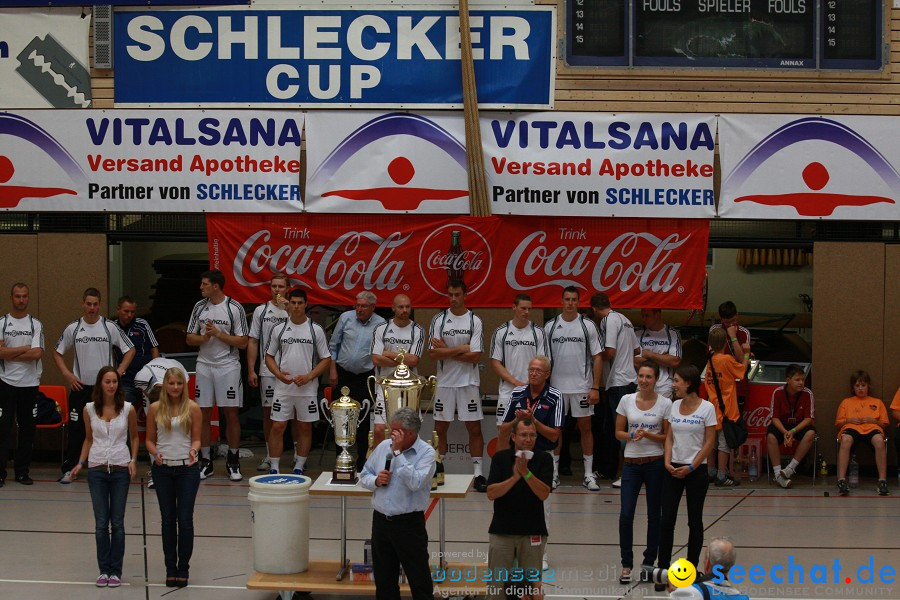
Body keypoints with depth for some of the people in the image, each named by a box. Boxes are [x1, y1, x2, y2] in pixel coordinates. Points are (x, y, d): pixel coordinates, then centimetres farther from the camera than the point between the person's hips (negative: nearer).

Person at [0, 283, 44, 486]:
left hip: (29, 383, 1)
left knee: (27, 428, 5)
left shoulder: (36, 324, 5)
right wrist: (25, 349, -8)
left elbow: (37, 353, -8)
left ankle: (22, 471, 12)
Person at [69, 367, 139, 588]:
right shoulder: (89, 409, 1)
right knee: (101, 523, 3)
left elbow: (134, 437, 9)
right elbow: (88, 439, 11)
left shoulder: (128, 409, -3)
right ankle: (104, 570, 11)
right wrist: (81, 462, 1)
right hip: (97, 469, 1)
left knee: (117, 522, 3)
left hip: (120, 469, -1)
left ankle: (116, 571, 10)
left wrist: (133, 460, -4)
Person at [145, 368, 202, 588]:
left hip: (187, 468, -1)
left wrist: (194, 450, -18)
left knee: (185, 519, -3)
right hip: (163, 469, 1)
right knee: (168, 519, 6)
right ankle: (170, 567, 14)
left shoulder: (193, 408, -1)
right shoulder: (155, 409, 3)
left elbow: (196, 438, 3)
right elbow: (149, 439, 8)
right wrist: (155, 453, -11)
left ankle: (183, 567, 8)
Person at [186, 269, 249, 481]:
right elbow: (190, 338, 10)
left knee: (231, 413, 0)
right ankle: (206, 461, 12)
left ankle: (233, 461, 9)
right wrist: (204, 338, -10)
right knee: (203, 413, 4)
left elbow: (243, 342, -8)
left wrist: (218, 334, -15)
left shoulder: (234, 308, -6)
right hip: (204, 365, 4)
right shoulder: (199, 307, 7)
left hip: (228, 366, -4)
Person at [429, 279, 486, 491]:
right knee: (440, 428, 7)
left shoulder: (475, 321, -3)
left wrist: (446, 350, -11)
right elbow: (433, 353, -7)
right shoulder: (438, 320, 1)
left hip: (469, 383, -2)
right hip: (444, 382, 2)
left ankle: (478, 473, 5)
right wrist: (460, 349, -14)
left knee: (474, 427, 0)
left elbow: (475, 356, -11)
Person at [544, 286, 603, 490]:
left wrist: (595, 388, -7)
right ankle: (554, 472, 14)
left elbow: (598, 357, -1)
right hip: (557, 386, 1)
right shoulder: (550, 326, 3)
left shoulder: (588, 326, -1)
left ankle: (589, 474, 10)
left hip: (582, 387, -1)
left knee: (585, 427, 3)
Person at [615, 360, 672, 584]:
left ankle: (649, 562, 20)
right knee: (626, 515, -7)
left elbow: (668, 437, 0)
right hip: (631, 463, 1)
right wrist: (632, 436, -13)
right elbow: (618, 432, 7)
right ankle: (626, 565, 3)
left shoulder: (665, 404, -3)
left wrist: (648, 435, -16)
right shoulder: (626, 400, 2)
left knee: (654, 514, 7)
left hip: (656, 463, -1)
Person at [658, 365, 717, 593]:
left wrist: (691, 467, -13)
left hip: (696, 470, -4)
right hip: (673, 469, 4)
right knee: (666, 520, -3)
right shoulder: (674, 406, 7)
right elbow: (669, 438, 10)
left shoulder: (706, 408, -7)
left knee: (694, 521, 5)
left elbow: (709, 443, -8)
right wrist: (667, 462, -6)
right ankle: (663, 570, 1)